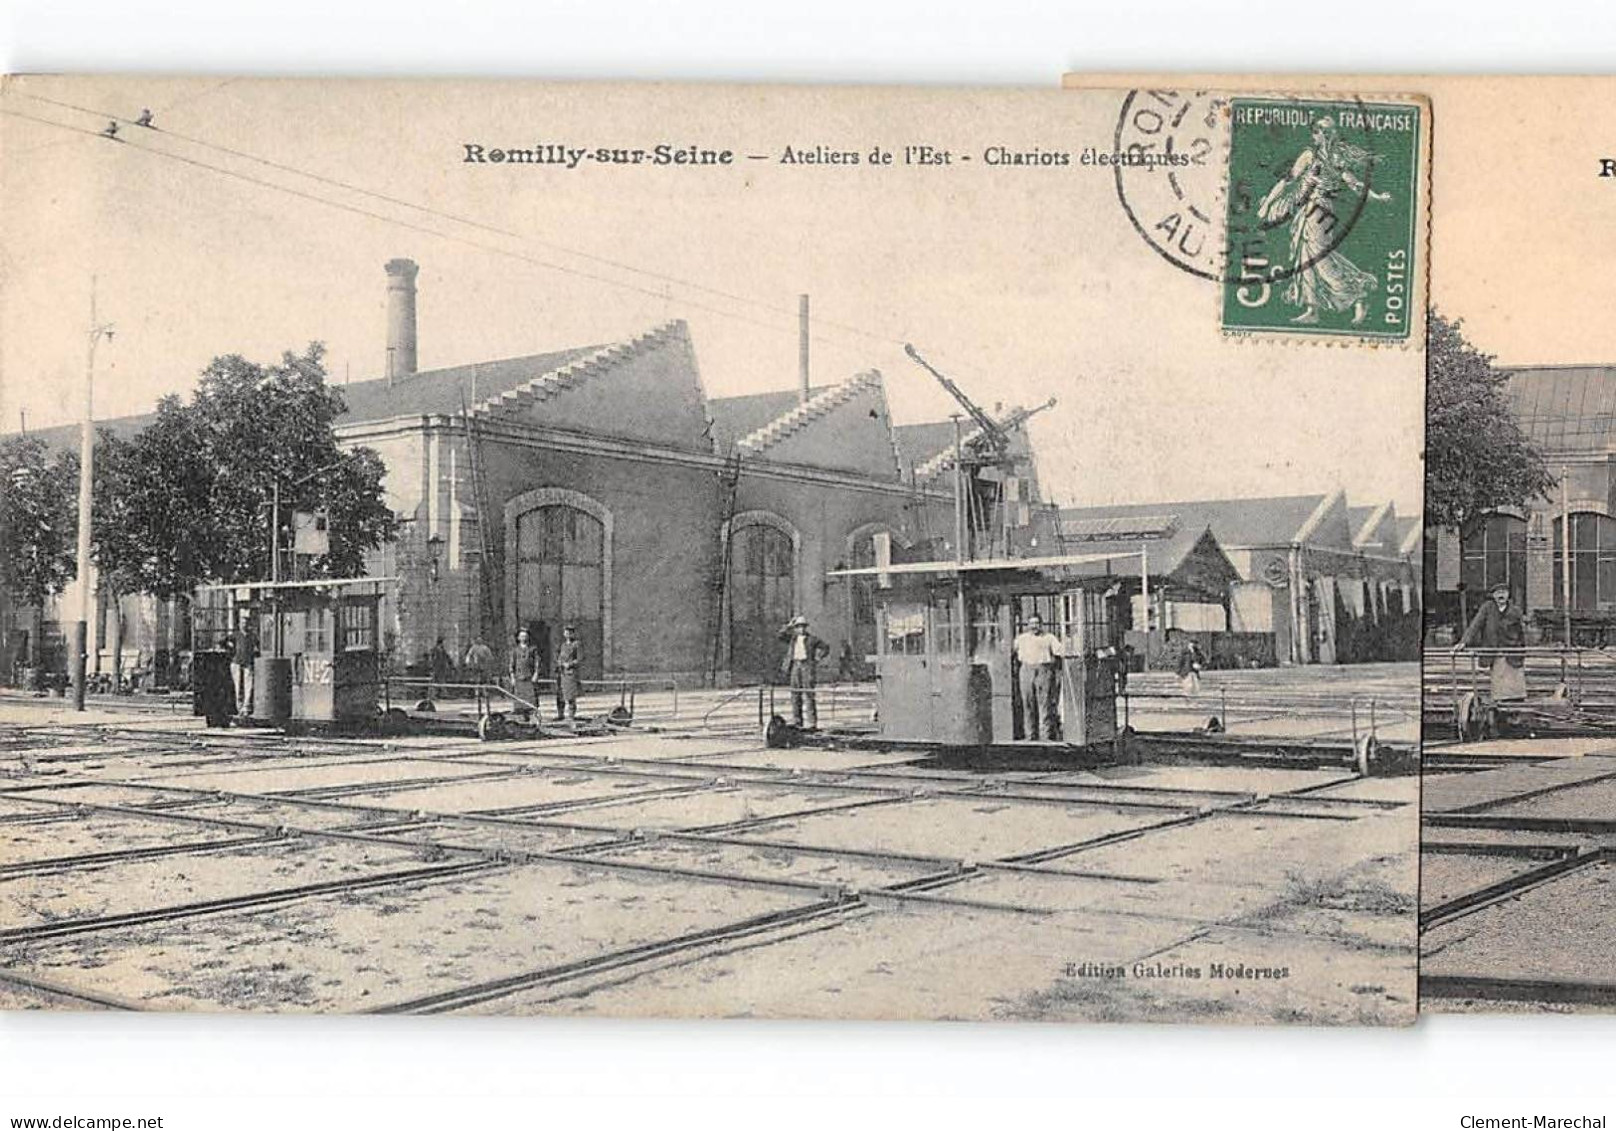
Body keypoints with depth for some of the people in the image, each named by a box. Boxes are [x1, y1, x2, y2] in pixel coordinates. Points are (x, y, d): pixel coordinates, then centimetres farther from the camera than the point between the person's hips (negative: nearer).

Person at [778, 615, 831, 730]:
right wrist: (790, 626, -1)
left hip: (807, 665, -4)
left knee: (808, 694, -9)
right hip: (795, 665, 4)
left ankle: (811, 723, -11)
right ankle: (796, 721, 11)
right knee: (795, 694, 5)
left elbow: (825, 647, 9)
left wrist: (817, 658, 0)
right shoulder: (793, 638, 15)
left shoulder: (812, 639, 5)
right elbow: (781, 635, 1)